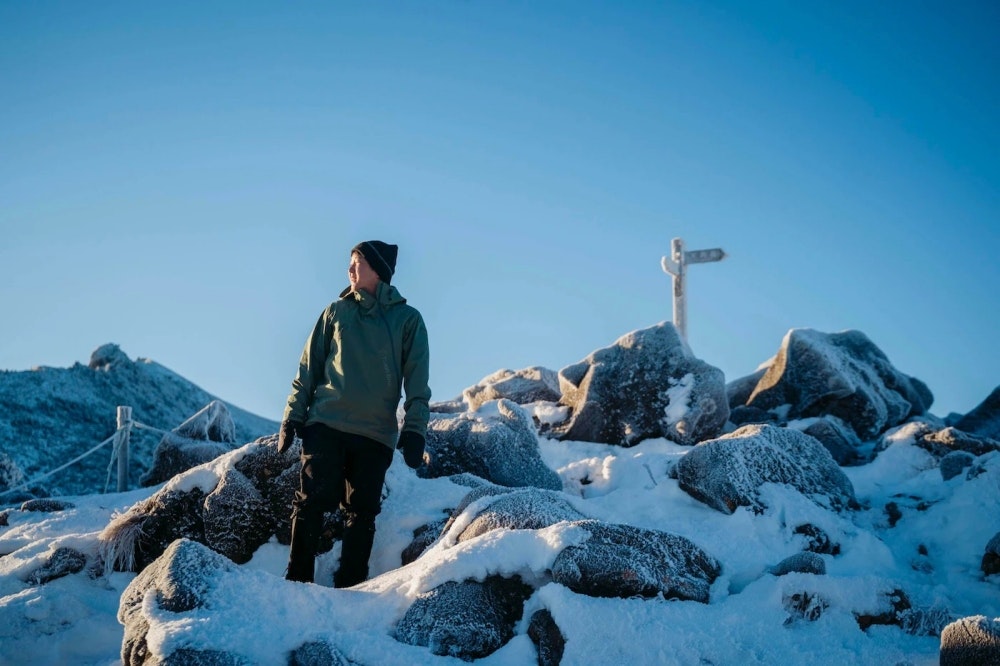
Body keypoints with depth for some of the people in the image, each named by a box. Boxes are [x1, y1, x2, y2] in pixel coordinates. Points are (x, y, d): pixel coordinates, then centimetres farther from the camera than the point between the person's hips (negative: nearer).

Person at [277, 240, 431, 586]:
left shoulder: (408, 319, 7)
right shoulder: (336, 312, 11)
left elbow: (417, 381, 3)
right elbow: (308, 368, 12)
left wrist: (414, 429, -7)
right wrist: (293, 416, 4)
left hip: (376, 434, 0)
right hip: (326, 424, 1)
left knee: (361, 513, 0)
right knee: (311, 502, -8)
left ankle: (349, 588, 3)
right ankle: (297, 581, -3)